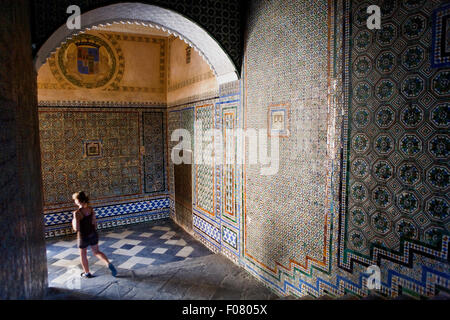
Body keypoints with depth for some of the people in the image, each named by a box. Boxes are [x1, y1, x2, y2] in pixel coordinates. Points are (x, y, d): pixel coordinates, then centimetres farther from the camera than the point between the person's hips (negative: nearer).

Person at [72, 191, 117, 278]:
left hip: (83, 237, -5)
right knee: (96, 252, 20)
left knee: (83, 255, 19)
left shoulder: (77, 213, -23)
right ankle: (109, 264, 1)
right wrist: (94, 231, 14)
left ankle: (87, 273, 33)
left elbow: (76, 228, -21)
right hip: (93, 234, 5)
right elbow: (94, 223, 1)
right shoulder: (91, 209, -6)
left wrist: (73, 222, -3)